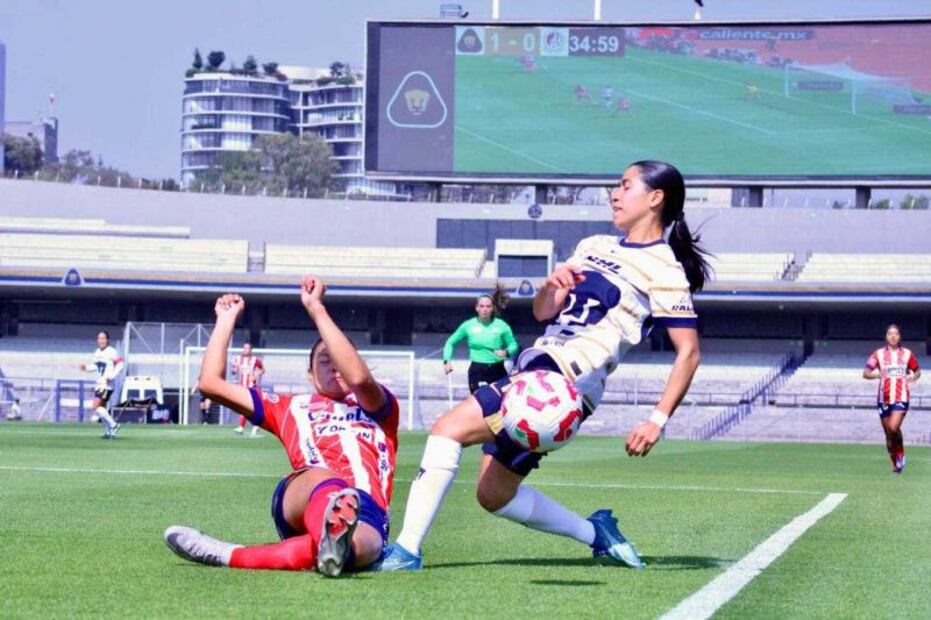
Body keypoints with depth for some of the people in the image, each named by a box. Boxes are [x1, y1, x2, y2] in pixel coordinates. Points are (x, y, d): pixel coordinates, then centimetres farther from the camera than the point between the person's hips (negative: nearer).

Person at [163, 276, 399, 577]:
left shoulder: (378, 406, 27)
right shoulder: (293, 408, 35)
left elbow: (359, 377, -1)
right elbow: (211, 383, 32)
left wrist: (316, 309, -2)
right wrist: (227, 319, 34)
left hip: (367, 513, -1)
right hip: (295, 504, 1)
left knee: (365, 543, -42)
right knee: (322, 476, -39)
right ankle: (331, 538, -76)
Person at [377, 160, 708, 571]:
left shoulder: (664, 269, -3)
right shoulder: (594, 246, 20)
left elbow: (688, 352, -6)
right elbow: (542, 313, 14)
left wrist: (658, 421, -14)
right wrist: (552, 286, -10)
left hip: (562, 382, -9)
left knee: (449, 427, -20)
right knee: (494, 495, 10)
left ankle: (407, 550, -22)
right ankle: (596, 533, 24)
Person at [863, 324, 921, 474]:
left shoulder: (907, 354, 5)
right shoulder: (879, 354, 4)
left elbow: (917, 371, 18)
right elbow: (865, 373, 2)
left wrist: (914, 377, -5)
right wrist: (877, 374, -19)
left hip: (901, 398, -2)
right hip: (884, 398, 2)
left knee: (894, 428, -22)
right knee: (888, 433, 5)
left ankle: (901, 454, 3)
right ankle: (895, 464, 20)